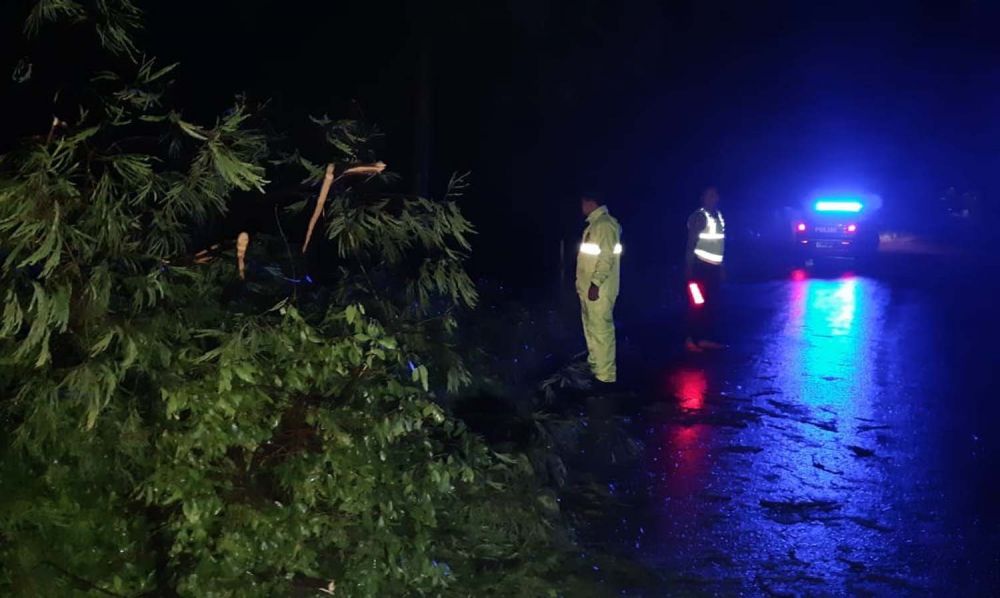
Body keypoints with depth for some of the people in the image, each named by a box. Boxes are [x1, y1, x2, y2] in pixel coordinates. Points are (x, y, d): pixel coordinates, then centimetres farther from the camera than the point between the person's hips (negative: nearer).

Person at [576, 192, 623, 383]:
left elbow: (607, 257, -22)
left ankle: (605, 375, -5)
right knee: (591, 328, 18)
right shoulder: (594, 224, 16)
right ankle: (594, 366, 29)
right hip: (587, 287, 11)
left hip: (598, 289, -11)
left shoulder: (605, 224, -16)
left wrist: (596, 283, -25)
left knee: (601, 330, -8)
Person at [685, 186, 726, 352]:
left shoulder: (719, 216, 13)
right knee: (698, 305, -8)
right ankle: (691, 340, -4)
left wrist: (722, 266, 19)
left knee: (712, 305, 9)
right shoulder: (699, 216, -10)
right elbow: (691, 243, -12)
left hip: (715, 267, 8)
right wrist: (689, 267, -17)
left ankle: (706, 338, 16)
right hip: (701, 265, -8)